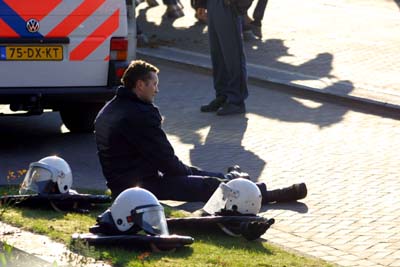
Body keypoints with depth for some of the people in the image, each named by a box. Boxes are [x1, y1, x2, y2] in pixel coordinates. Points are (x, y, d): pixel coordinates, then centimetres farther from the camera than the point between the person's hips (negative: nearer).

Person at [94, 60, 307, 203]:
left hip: (119, 184, 10)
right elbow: (165, 158, -16)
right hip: (143, 185, -10)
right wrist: (187, 171, 4)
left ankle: (230, 178, 51)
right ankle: (267, 194, 3)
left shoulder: (109, 110, 11)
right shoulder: (140, 115, -22)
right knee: (210, 185, -3)